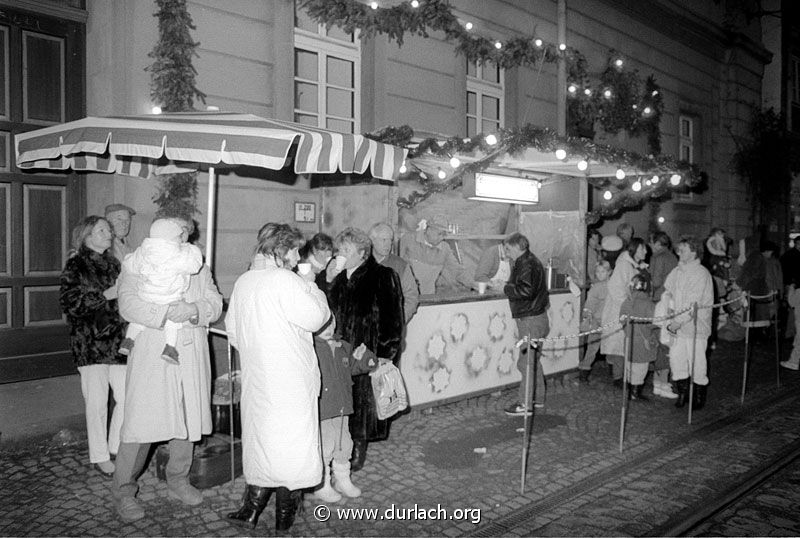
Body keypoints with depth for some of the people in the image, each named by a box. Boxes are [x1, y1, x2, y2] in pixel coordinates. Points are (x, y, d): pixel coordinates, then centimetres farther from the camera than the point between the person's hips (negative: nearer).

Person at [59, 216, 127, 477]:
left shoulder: (113, 263, 15)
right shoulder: (75, 266, -3)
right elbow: (69, 302, -12)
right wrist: (105, 295, -17)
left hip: (117, 341, 5)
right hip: (90, 344, -5)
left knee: (128, 397, 3)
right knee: (97, 403, 2)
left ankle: (117, 446, 22)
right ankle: (99, 457, 16)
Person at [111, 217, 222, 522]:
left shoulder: (199, 267, 17)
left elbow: (215, 304, 6)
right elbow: (129, 305, -10)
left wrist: (194, 309, -16)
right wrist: (167, 311, -23)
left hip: (191, 357, 4)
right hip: (152, 356, -4)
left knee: (187, 419, 10)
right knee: (142, 420, -6)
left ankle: (178, 481, 26)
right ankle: (123, 491, 8)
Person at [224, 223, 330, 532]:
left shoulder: (243, 282, 8)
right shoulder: (286, 280, -16)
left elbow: (232, 330, 15)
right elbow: (316, 318, -16)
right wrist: (310, 285, -3)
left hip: (255, 376, 7)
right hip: (288, 378, -7)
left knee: (260, 440, 16)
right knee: (290, 445, 4)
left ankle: (250, 511, 20)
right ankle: (285, 518, 13)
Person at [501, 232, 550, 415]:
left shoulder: (526, 264, -18)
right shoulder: (530, 261, 15)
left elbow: (525, 291, -30)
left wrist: (505, 288, -17)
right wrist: (507, 286, 6)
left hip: (531, 319, -11)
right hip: (536, 317, 11)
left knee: (526, 362, -5)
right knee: (533, 360, 18)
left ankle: (524, 404, 1)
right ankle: (538, 397, 28)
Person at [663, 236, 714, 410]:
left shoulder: (701, 274, -15)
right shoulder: (677, 271, 7)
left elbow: (692, 304, -19)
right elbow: (667, 292, 16)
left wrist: (677, 322, -19)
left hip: (696, 325, -6)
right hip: (678, 325, 6)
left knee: (696, 362, 1)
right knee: (676, 357, 5)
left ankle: (699, 397, 19)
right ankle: (682, 392, 22)